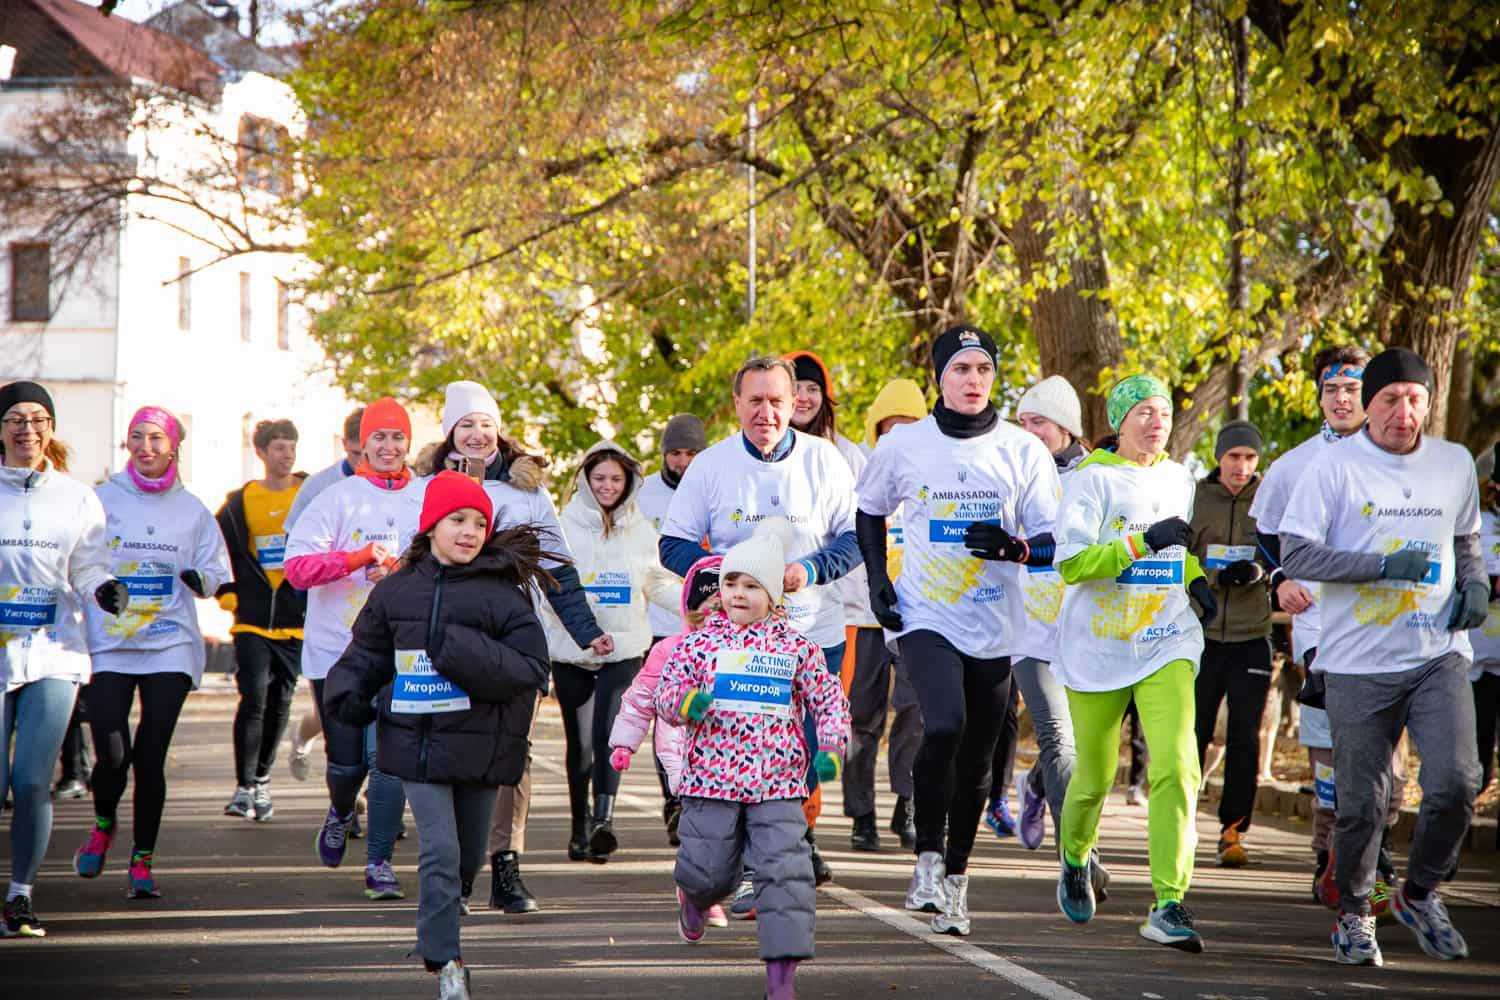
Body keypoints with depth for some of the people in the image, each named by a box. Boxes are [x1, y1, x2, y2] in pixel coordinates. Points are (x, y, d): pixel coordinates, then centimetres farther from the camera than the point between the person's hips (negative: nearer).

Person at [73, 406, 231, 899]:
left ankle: (143, 858, 11)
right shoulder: (102, 500, 5)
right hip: (108, 648, -1)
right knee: (112, 753, -11)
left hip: (170, 648, 1)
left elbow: (217, 574, 12)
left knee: (150, 757, -5)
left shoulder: (191, 509, 9)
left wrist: (196, 577, -9)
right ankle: (103, 825, 22)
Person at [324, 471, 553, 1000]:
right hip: (417, 742, 0)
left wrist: (461, 650, -22)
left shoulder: (501, 594, -5)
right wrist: (346, 693, 0)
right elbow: (366, 652, 19)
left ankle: (438, 933, 41)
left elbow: (532, 670, -12)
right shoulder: (396, 591, 5)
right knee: (440, 851, -13)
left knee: (468, 857, 15)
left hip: (479, 745, 0)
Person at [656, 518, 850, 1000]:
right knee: (708, 871, 7)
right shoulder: (701, 643, 3)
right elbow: (666, 692, 3)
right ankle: (695, 897, 47)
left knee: (786, 872, -12)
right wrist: (686, 701, -20)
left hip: (777, 783, 0)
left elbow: (829, 699, 9)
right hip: (711, 778, 0)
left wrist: (832, 747, -5)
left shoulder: (796, 647, 3)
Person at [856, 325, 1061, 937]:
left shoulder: (1023, 451, 0)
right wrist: (876, 578, 6)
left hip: (995, 627, 2)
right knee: (944, 726, -25)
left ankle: (956, 876, 25)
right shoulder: (903, 444, 1)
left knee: (976, 761, 7)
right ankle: (928, 858, -9)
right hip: (925, 617, -2)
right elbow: (870, 510, 19)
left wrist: (1014, 547, -19)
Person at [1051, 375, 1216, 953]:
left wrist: (1196, 580, 10)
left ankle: (1169, 905, -21)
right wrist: (1144, 542, -24)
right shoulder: (1092, 480, -6)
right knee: (1094, 775, 10)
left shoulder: (1178, 480, 10)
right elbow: (1071, 562, -17)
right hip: (1098, 647, -3)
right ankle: (1075, 861, 44)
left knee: (1176, 765, -17)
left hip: (1166, 646, 3)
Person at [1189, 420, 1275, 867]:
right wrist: (1218, 576, -15)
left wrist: (1259, 572, -14)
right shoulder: (1196, 499, 2)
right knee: (1193, 733, 3)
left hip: (1252, 637, 0)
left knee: (1245, 738, -2)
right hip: (1202, 633, 0)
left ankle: (1233, 830, 5)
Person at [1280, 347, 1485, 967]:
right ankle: (1353, 915, 24)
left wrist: (1474, 583, 4)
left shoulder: (1456, 465, 9)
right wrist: (1384, 565, -18)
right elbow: (1295, 554, -10)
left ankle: (1419, 893, 14)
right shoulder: (1336, 467, -5)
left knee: (1456, 783, -12)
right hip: (1359, 664, -3)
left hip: (1439, 655, 3)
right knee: (1363, 800, 2)